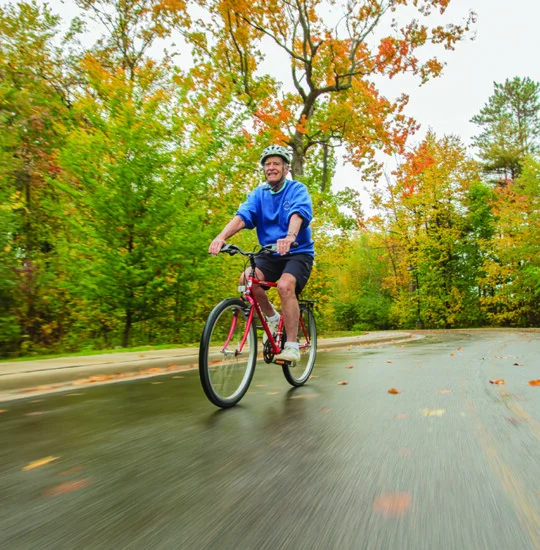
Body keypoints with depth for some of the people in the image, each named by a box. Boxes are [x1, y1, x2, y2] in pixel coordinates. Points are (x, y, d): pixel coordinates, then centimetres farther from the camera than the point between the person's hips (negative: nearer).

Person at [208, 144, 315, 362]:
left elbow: (299, 213, -26)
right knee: (246, 278, -24)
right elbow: (242, 215, -13)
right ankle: (272, 318, 1)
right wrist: (222, 236, -33)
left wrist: (290, 236, -48)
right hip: (270, 254, 4)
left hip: (298, 252, -4)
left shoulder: (297, 189, -4)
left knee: (285, 285, -31)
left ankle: (292, 346, -20)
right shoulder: (258, 194, 5)